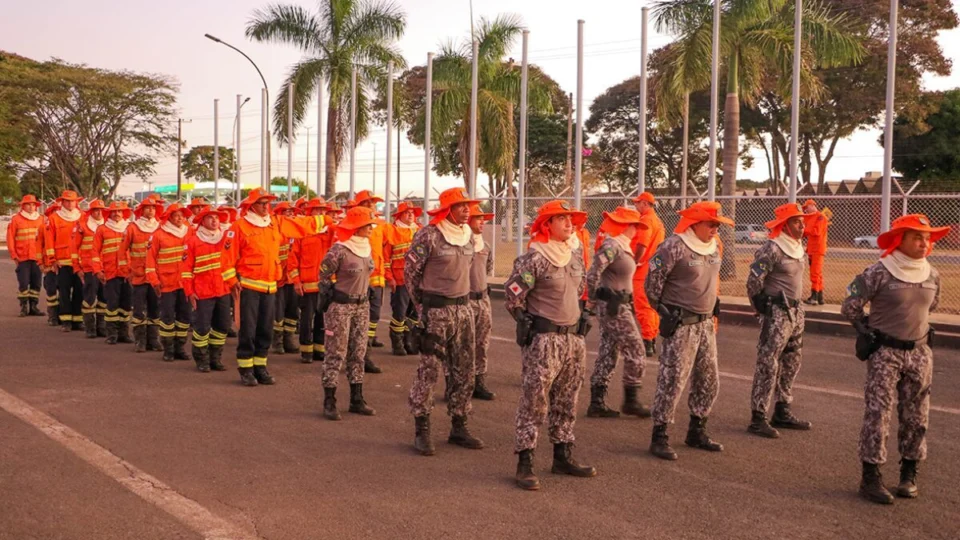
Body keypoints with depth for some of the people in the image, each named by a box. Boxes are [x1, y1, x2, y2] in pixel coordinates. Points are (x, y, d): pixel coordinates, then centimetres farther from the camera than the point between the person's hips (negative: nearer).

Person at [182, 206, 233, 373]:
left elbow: (231, 261, 12)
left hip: (224, 290, 4)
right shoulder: (193, 240, -2)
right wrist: (189, 291, -7)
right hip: (203, 292, -4)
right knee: (202, 327, -2)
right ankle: (202, 360, 13)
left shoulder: (225, 238, 8)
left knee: (222, 326, 8)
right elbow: (186, 268, -3)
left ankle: (215, 358, 22)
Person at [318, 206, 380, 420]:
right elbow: (323, 276, -9)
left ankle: (356, 400, 19)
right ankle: (329, 403, 4)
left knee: (358, 353, 11)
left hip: (362, 306, 7)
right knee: (336, 354, -2)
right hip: (340, 306, -7)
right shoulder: (339, 250, -17)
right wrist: (330, 298, -2)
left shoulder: (367, 247, 6)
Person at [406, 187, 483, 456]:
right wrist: (423, 306, 1)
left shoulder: (468, 234, 8)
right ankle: (422, 431, 5)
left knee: (464, 373, 10)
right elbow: (410, 272, -5)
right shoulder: (428, 235, -12)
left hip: (463, 309, 7)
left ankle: (459, 427, 21)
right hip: (435, 311, -7)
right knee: (428, 371, -3)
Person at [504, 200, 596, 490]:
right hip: (543, 340, -7)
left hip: (574, 337, 7)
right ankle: (525, 464, 1)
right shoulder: (535, 257, -14)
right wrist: (529, 323, -2)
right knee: (534, 401, -4)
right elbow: (513, 294, -12)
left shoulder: (576, 251, 9)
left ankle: (563, 456, 26)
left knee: (566, 402, 14)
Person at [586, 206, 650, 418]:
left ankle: (597, 403, 15)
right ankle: (630, 401, 8)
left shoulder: (622, 247, 13)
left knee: (608, 352, 10)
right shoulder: (612, 246, -16)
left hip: (620, 305, 9)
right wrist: (592, 299, -12)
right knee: (635, 350, -2)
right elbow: (593, 274, -23)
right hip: (613, 306, -9)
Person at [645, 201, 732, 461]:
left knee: (708, 381, 14)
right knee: (672, 380, -6)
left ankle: (697, 432, 29)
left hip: (706, 323, 8)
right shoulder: (674, 247, -16)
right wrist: (665, 311, -5)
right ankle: (659, 437, 4)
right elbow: (652, 282, -12)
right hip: (681, 325, -8)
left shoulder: (713, 247, 9)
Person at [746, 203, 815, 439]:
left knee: (791, 363, 15)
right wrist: (763, 309, -8)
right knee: (768, 364, -8)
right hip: (777, 313, -9)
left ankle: (782, 412, 27)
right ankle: (758, 418, -4)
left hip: (796, 311, 9)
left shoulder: (798, 247, 11)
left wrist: (796, 307, 19)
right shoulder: (771, 249, -17)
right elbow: (753, 282, -18)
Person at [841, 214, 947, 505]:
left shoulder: (932, 275, 3)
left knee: (916, 418, 9)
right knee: (877, 413, -5)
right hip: (885, 353, -5)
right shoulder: (878, 273, -14)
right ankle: (871, 478, 2)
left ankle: (909, 476, 23)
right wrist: (868, 331, 1)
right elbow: (850, 306, -6)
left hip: (919, 353, 5)